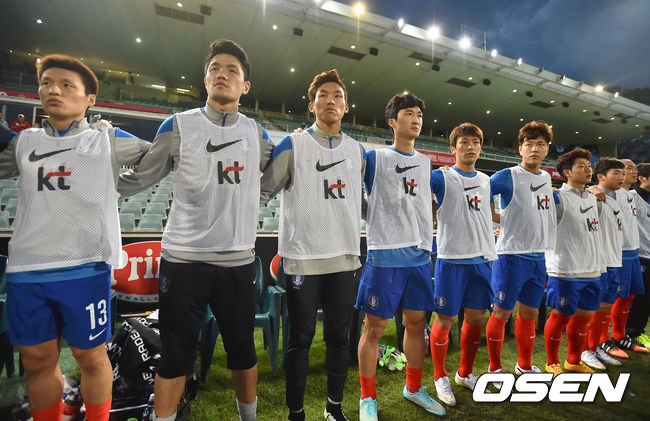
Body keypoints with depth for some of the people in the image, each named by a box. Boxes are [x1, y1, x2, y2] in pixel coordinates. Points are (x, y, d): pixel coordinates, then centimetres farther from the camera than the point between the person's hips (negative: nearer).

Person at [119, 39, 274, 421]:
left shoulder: (256, 133, 8)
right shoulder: (179, 126, 2)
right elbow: (135, 179, 6)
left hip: (239, 261, 2)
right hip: (183, 259, -2)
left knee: (243, 349, 15)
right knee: (176, 354, 9)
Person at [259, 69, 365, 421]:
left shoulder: (358, 151, 12)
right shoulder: (293, 145, -1)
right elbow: (262, 190, -1)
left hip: (346, 259, 4)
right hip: (303, 258, -4)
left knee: (339, 337, 15)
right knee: (300, 339, 7)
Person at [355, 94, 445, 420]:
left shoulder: (426, 163, 16)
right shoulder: (374, 158, -1)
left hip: (419, 254, 6)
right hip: (385, 254, -5)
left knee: (416, 322, 14)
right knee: (375, 326, 2)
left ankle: (413, 388, 35)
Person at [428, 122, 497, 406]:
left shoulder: (485, 180, 13)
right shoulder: (441, 178, -5)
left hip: (482, 258, 6)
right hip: (451, 259, -6)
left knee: (476, 318, 14)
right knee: (444, 320, 2)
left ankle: (465, 374, 35)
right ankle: (440, 377, 24)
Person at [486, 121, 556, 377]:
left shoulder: (546, 177, 12)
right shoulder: (508, 176, -10)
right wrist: (506, 219, -7)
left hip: (539, 256, 7)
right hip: (511, 255, -7)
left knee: (530, 313, 17)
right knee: (502, 313, 3)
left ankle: (525, 365, 34)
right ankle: (495, 368, 19)